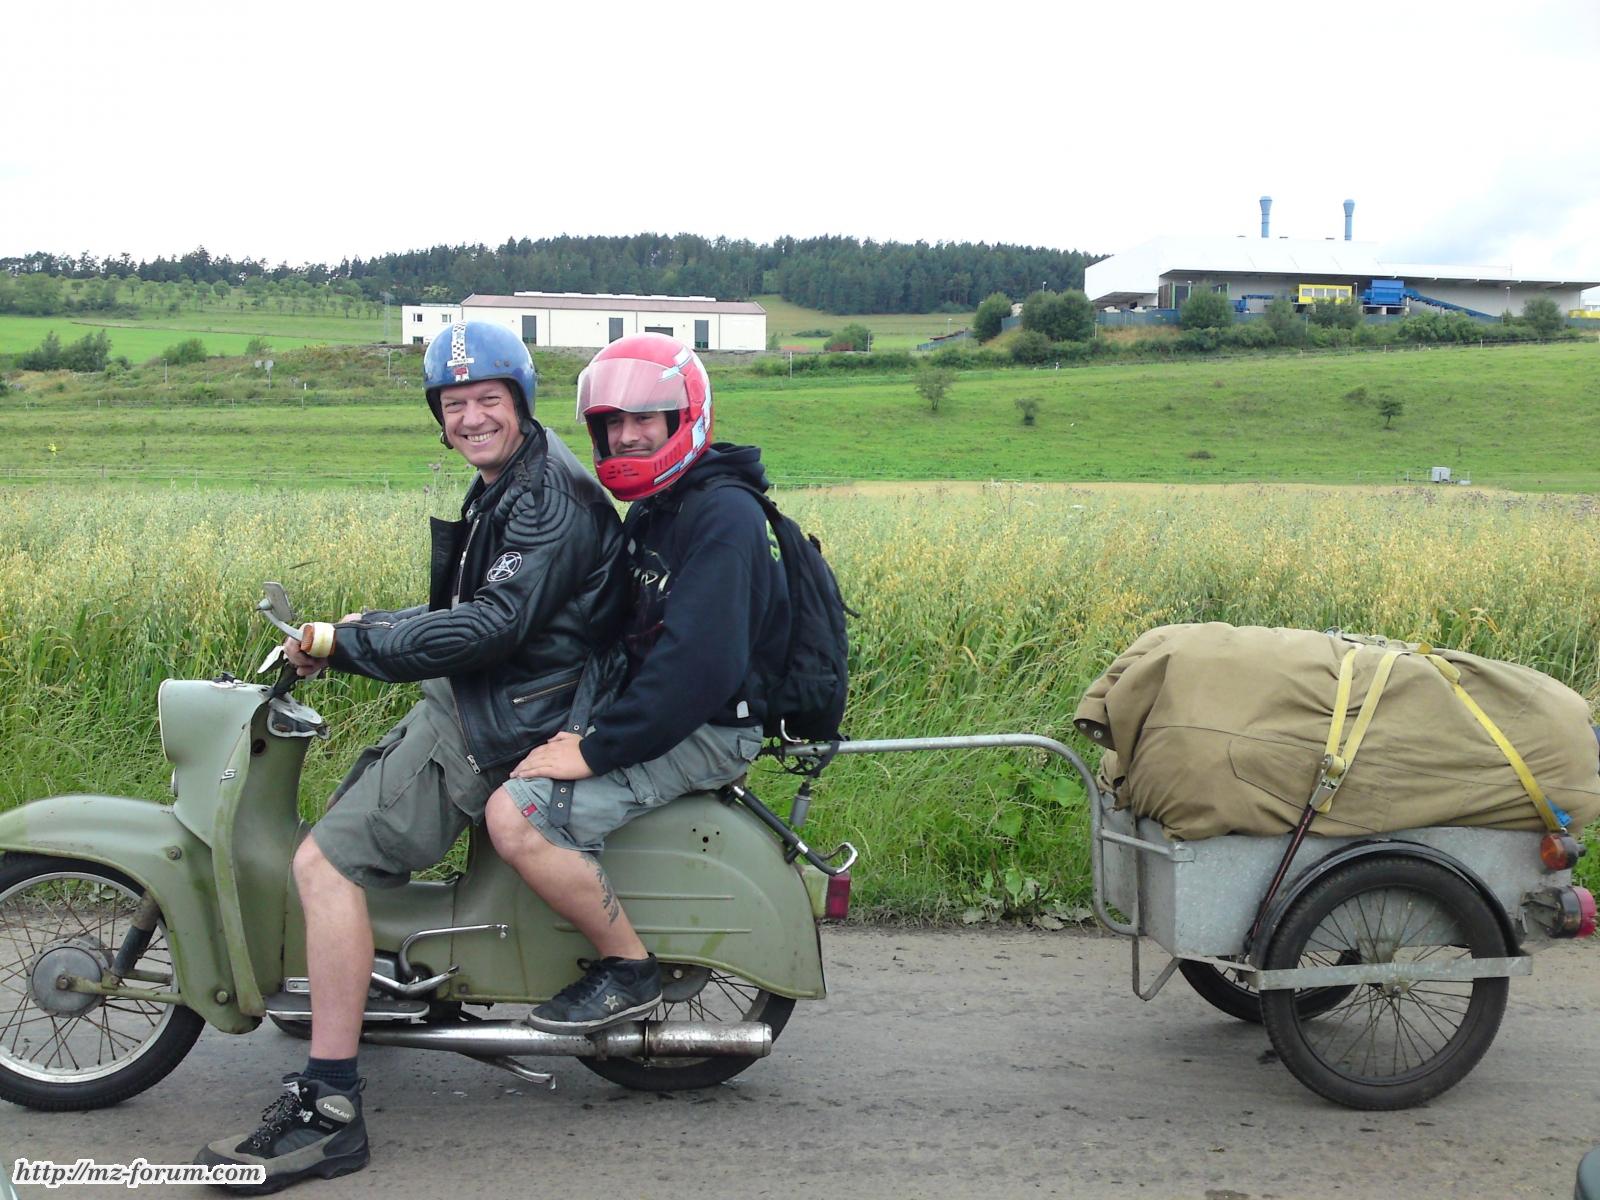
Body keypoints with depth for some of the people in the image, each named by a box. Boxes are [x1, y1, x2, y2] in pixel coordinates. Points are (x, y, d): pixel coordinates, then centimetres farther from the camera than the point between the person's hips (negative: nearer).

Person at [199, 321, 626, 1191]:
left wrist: (351, 645, -20)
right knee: (338, 812, 25)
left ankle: (328, 1111, -22)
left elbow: (496, 624, -25)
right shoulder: (502, 488, 19)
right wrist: (360, 629, 12)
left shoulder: (549, 493, -15)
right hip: (466, 700, 11)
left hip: (503, 720, -11)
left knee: (326, 860, -21)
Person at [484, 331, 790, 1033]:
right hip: (654, 711, 11)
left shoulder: (721, 514, -18)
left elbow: (698, 660, -28)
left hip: (707, 729, -11)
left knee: (517, 815, -24)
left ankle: (629, 969, -10)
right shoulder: (652, 512, 16)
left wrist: (597, 751, -25)